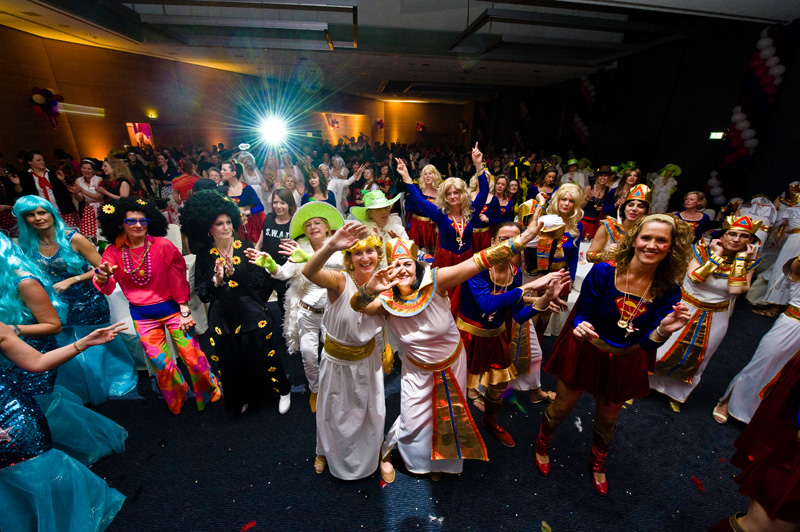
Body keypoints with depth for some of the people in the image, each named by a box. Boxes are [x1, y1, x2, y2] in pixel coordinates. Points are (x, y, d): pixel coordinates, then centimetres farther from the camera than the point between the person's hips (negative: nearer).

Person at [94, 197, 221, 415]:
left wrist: (185, 311, -7)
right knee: (161, 364, 12)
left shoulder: (163, 245, -11)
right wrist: (103, 278, -37)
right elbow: (107, 288, -13)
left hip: (171, 308, -2)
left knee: (193, 355, 1)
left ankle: (210, 392, 26)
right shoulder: (113, 252, -4)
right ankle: (177, 400, 39)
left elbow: (178, 280, -8)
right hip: (142, 316, 3)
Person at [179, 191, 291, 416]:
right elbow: (202, 293, -1)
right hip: (222, 315, 2)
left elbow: (258, 280, -9)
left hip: (250, 311, -2)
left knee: (262, 353, 2)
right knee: (231, 360, 12)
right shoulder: (204, 255, 1)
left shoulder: (245, 247, -4)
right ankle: (242, 398, 40)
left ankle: (283, 391, 27)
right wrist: (216, 280, -20)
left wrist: (235, 272, -23)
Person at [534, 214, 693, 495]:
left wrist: (662, 331, -36)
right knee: (562, 407, 16)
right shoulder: (603, 272, -23)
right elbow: (581, 314, -17)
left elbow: (647, 343, -15)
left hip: (624, 362, 3)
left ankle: (598, 463, 59)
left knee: (607, 420, 25)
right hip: (586, 352, -2)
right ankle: (542, 444, 51)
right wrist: (581, 326, -39)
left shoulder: (668, 291, -15)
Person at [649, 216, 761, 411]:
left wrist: (741, 258, -19)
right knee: (662, 350, 6)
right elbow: (695, 277, -27)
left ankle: (675, 394, 41)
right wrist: (717, 255, -21)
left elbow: (736, 290, -21)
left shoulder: (749, 261, -5)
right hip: (684, 309, -2)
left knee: (694, 360, 18)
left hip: (715, 318, 3)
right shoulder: (703, 249, -12)